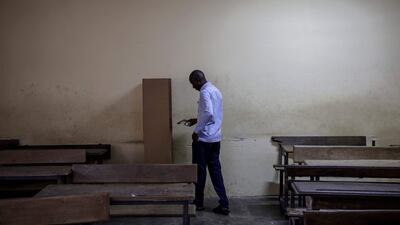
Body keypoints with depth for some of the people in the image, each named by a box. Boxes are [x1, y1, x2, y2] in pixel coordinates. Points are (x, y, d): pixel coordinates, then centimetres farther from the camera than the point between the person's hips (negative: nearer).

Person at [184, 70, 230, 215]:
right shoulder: (216, 90, 15)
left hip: (203, 138, -9)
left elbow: (208, 113, -28)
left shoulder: (205, 92, -15)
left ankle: (198, 202, 19)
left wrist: (196, 131, -19)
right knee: (215, 170, 10)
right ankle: (224, 204, 10)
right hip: (216, 138, 9)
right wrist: (196, 120, 23)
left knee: (199, 171, 6)